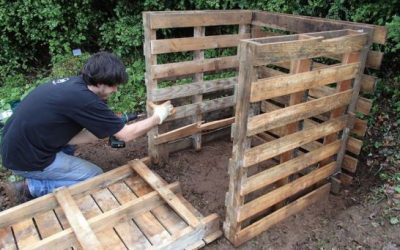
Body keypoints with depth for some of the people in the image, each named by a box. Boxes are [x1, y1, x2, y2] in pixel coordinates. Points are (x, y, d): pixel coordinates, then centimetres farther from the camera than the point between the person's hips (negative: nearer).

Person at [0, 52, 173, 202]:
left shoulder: (73, 84, 0)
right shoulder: (83, 99, -25)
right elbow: (127, 135, -16)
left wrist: (110, 131, 2)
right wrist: (158, 117, -3)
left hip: (15, 146, 8)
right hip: (27, 159, -8)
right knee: (95, 177, 3)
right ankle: (32, 188, 2)